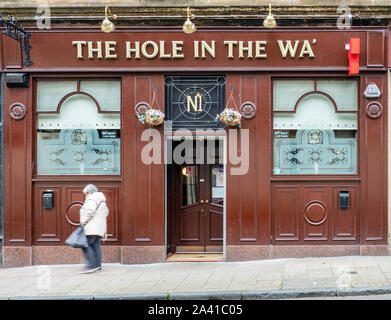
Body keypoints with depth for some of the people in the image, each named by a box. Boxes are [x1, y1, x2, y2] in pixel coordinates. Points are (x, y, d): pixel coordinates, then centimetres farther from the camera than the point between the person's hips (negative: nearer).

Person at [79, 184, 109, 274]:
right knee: (96, 246, 7)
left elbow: (90, 211, -19)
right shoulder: (101, 200, 23)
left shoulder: (92, 199, -7)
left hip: (92, 227, -10)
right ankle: (98, 266, 2)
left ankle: (92, 265, -20)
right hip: (100, 227, 10)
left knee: (86, 245, -12)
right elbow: (106, 212, 28)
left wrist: (83, 222, -12)